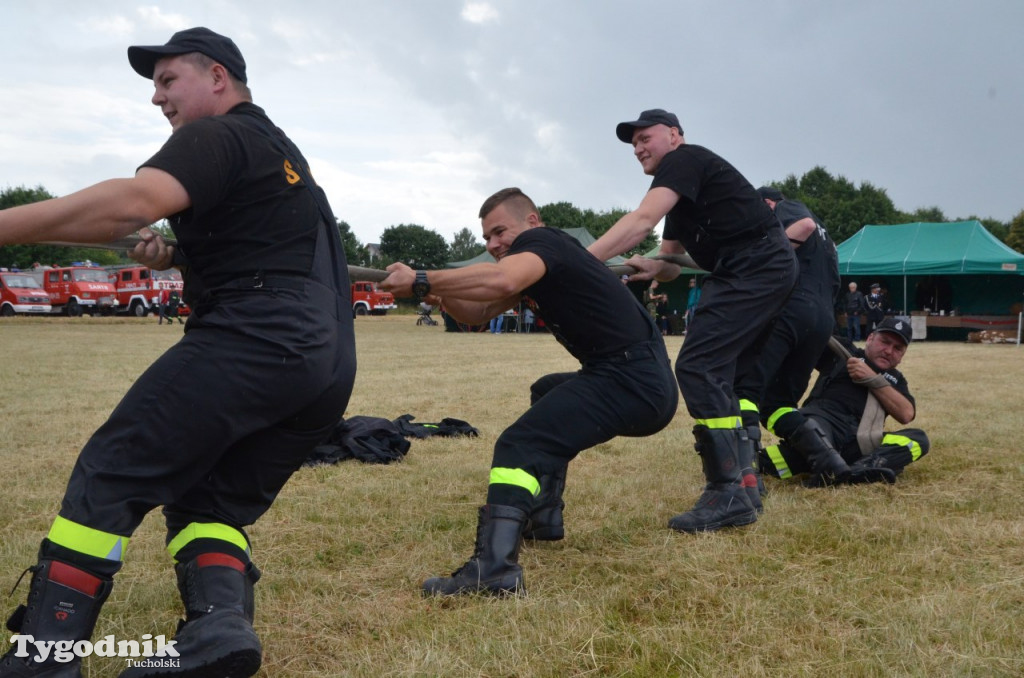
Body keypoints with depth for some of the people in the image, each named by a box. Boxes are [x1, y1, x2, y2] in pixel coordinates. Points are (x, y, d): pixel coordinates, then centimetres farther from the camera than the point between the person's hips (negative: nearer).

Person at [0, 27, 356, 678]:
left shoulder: (217, 137, -1)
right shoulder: (282, 151, 29)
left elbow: (132, 202, -20)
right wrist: (178, 257, 20)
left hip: (252, 342, -9)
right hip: (330, 366, 9)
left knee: (110, 476, -3)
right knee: (212, 500, 13)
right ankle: (220, 622, -10)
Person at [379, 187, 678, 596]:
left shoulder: (541, 240, -6)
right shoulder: (537, 264, 23)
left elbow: (500, 280, -29)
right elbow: (479, 312, 21)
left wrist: (421, 282, -22)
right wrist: (440, 294, 2)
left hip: (633, 382, -11)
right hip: (642, 381, 11)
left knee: (519, 445, -20)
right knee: (547, 395, 34)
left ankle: (495, 567, -35)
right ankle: (542, 515, 33)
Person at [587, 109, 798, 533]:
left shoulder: (684, 160, -7)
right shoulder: (679, 197, 23)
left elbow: (641, 221, -21)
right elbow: (672, 263, 23)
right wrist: (652, 268, -2)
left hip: (757, 268, -10)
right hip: (766, 271, 10)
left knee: (697, 368, -15)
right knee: (719, 377, 13)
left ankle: (728, 495, -14)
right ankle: (742, 482, 19)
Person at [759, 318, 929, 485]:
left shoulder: (895, 379, 29)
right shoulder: (843, 350, 23)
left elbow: (906, 414, 9)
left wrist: (873, 379, 1)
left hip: (858, 443, 3)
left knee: (918, 439, -20)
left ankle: (858, 470, -47)